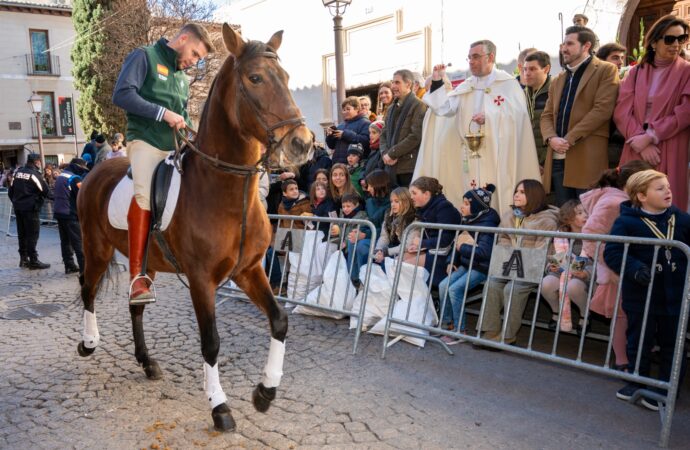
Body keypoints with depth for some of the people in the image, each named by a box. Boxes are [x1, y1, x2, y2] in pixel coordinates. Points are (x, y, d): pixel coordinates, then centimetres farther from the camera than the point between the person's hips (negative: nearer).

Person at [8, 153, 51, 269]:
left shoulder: (18, 172, 8)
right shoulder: (35, 174, -12)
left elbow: (10, 191, 12)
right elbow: (46, 192, -12)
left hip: (18, 208, 7)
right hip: (30, 209, -7)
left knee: (22, 234, 14)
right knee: (32, 234, -3)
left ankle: (23, 258, 21)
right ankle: (33, 261, -2)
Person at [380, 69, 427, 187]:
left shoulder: (418, 105, -3)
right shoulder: (392, 109, 20)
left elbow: (416, 136, -13)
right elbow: (384, 135, 18)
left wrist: (392, 153, -12)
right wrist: (385, 154, -3)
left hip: (410, 168, -6)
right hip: (392, 167, 6)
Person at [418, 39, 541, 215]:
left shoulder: (508, 83, 1)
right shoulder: (465, 87, 15)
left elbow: (517, 113, -10)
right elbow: (444, 108, 4)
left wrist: (489, 118, -20)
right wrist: (437, 82, -2)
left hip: (497, 155, -4)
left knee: (496, 199, -5)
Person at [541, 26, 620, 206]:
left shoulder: (606, 71, 2)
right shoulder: (558, 80, 23)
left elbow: (602, 109, -10)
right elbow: (546, 115, 15)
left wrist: (569, 139, -15)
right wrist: (551, 138, -6)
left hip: (588, 158, -6)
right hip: (558, 158, 6)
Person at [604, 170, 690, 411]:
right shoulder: (627, 222, -12)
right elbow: (612, 252, -17)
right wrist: (636, 269, -30)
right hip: (641, 296, -3)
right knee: (639, 341, 12)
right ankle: (637, 381, 31)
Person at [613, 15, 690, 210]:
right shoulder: (636, 72, 11)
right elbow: (622, 111, 0)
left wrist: (650, 137, -13)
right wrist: (640, 141, -12)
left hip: (669, 153, -2)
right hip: (636, 150, 2)